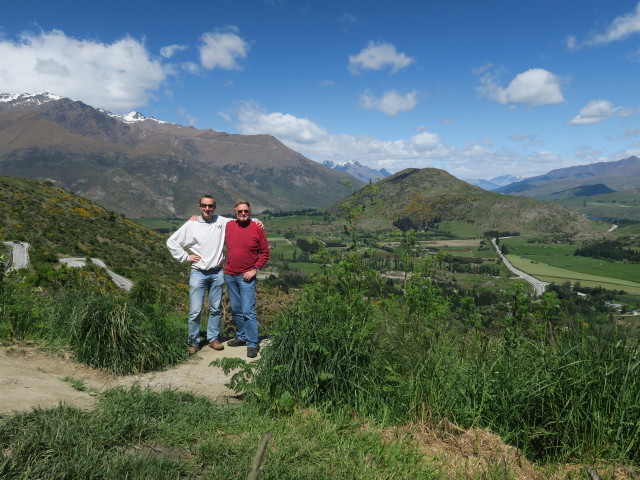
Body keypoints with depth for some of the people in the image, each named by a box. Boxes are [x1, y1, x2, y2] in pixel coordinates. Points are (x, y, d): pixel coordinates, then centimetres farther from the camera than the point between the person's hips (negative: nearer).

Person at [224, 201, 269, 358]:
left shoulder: (257, 229, -5)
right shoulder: (228, 226, 5)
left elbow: (265, 252, -1)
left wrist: (255, 270, -9)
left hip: (246, 277, -4)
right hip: (229, 275, 5)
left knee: (248, 311, -9)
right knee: (235, 310, 14)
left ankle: (253, 344, -1)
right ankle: (241, 337, 30)